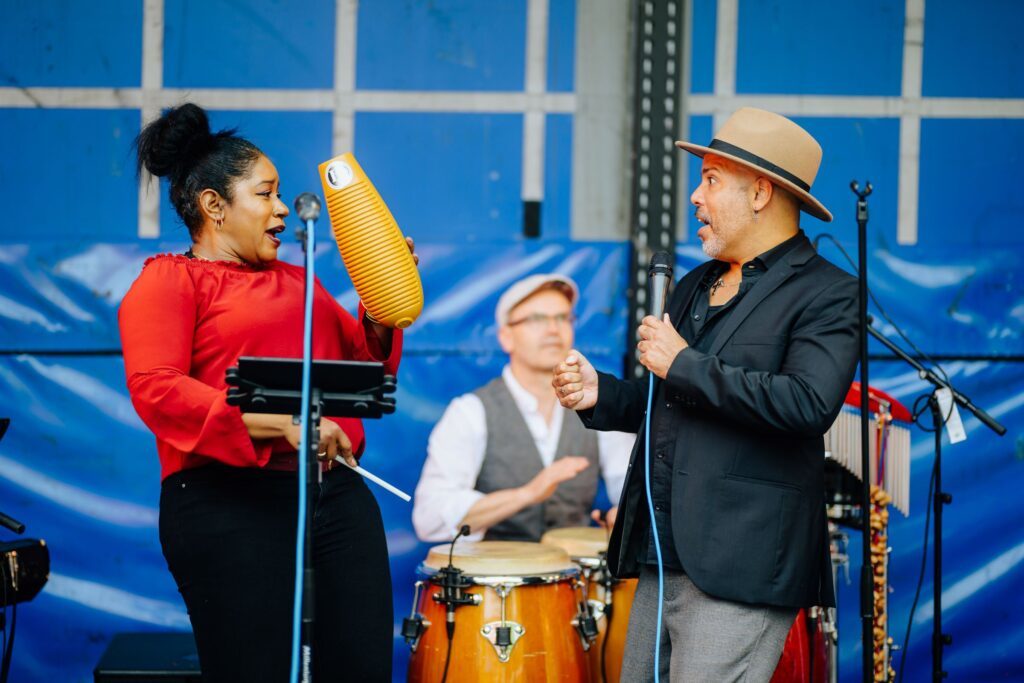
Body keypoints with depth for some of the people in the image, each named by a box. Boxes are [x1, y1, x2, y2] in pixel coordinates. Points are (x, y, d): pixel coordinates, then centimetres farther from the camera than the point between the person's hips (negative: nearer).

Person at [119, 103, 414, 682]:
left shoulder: (296, 281, 25)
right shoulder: (170, 280, 3)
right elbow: (155, 390, -13)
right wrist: (280, 423, -20)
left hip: (337, 493, 6)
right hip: (231, 501, -6)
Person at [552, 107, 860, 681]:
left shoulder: (827, 293, -6)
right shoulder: (694, 286, 19)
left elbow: (810, 404, -22)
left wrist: (685, 365, -15)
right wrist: (600, 395, 7)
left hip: (740, 567, -8)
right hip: (663, 559, 8)